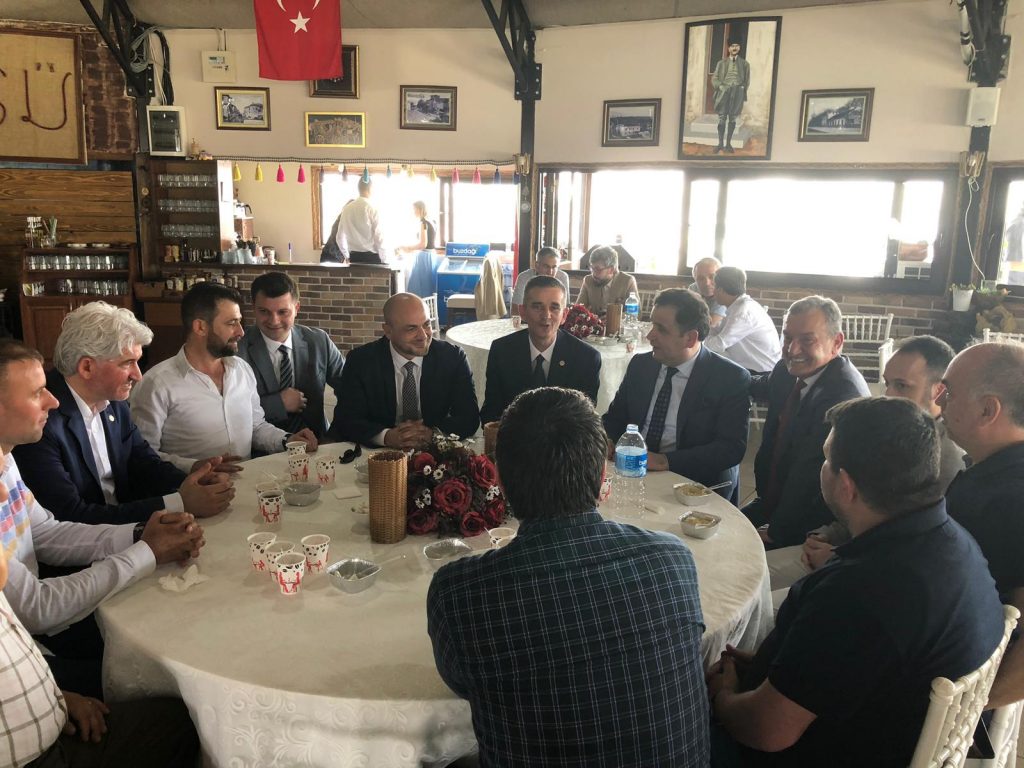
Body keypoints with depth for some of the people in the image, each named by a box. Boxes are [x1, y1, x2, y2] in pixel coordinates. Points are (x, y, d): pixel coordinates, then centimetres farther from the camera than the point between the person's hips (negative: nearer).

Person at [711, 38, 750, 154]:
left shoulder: (744, 63, 11)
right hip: (724, 91, -1)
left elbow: (747, 80, 12)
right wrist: (722, 87, -9)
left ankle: (728, 143, 6)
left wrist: (743, 93, 3)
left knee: (733, 118, 3)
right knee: (722, 118, -5)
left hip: (737, 92, 1)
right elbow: (714, 79, 6)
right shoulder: (721, 63, 9)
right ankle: (721, 144, 0)